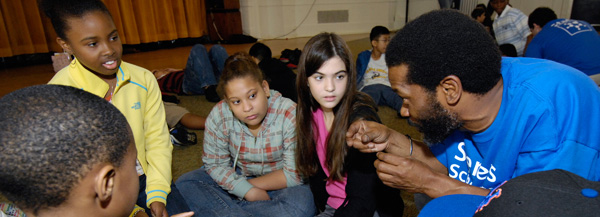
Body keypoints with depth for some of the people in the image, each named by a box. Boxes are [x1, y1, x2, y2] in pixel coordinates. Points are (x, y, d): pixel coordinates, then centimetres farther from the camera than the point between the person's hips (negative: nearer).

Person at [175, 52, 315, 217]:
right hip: (236, 177, 3)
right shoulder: (219, 116, -16)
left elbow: (295, 174, -19)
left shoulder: (290, 115, -24)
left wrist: (249, 183, -16)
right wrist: (249, 191, -21)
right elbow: (215, 164, -8)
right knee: (185, 184, -13)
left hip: (280, 185, -2)